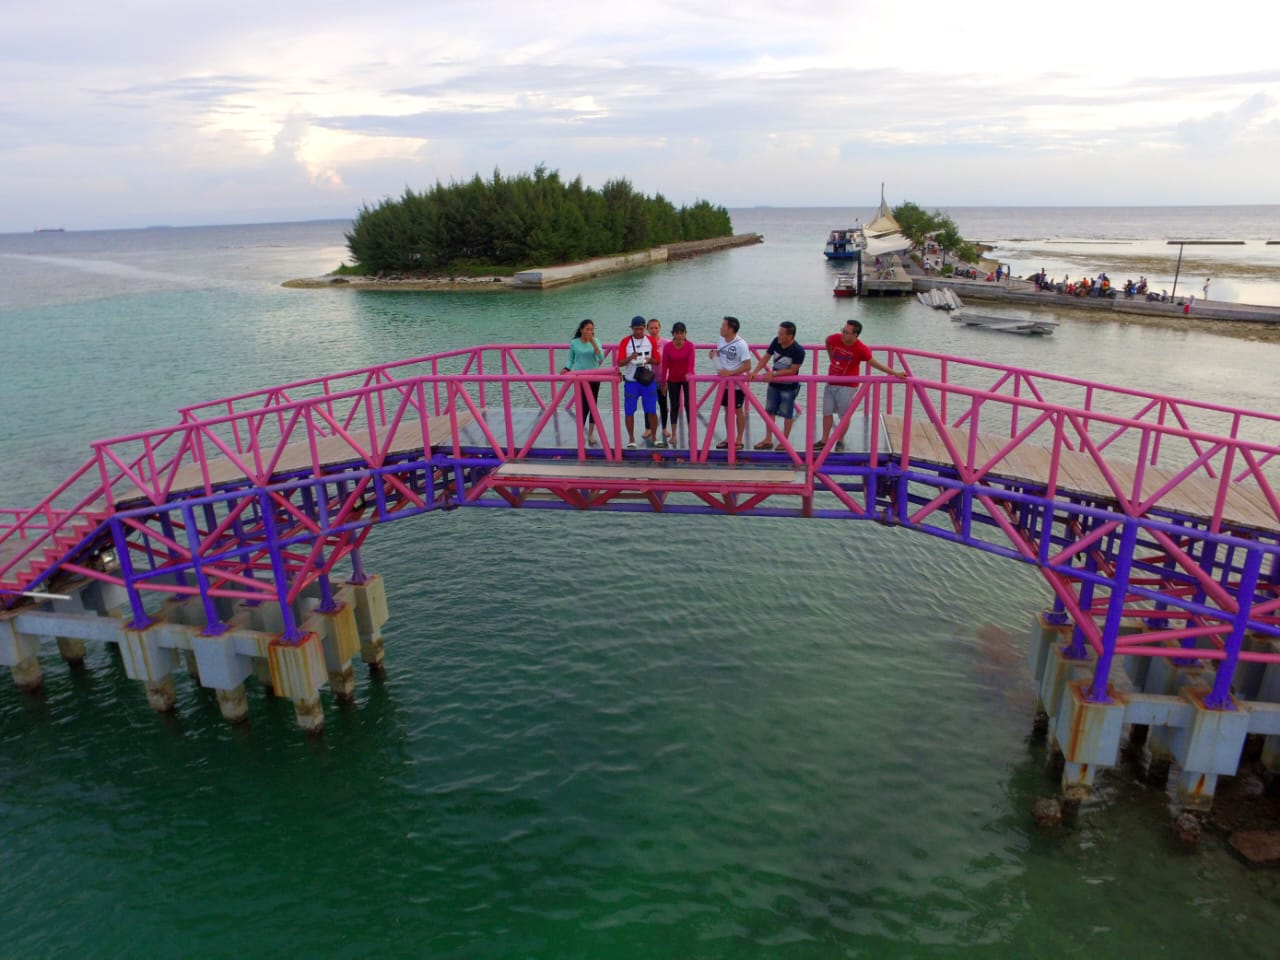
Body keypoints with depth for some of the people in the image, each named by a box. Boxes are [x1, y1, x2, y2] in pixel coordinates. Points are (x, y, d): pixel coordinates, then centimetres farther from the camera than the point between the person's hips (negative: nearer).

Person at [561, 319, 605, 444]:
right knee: (583, 406, -7)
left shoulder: (595, 341, -2)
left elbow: (601, 358, -15)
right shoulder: (574, 343, -4)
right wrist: (566, 368, -13)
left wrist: (593, 343, -21)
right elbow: (571, 359, 6)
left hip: (594, 377, 2)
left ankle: (591, 433, 17)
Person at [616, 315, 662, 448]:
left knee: (652, 411, 2)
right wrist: (630, 358, -25)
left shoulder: (651, 341, 3)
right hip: (631, 381, -1)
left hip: (648, 381, 1)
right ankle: (631, 439, 13)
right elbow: (620, 363, -6)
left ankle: (654, 437, 17)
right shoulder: (625, 342, -3)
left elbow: (657, 360, 6)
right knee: (629, 411, 2)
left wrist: (649, 360, -16)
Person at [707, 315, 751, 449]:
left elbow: (747, 366, -21)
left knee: (738, 411, 8)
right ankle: (728, 438, 28)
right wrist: (713, 354, -5)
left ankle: (739, 440, 19)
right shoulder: (721, 340, -1)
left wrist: (730, 372, -26)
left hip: (737, 384, -6)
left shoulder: (741, 344, -21)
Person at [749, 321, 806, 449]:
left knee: (787, 414, 8)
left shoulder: (798, 350, -25)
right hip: (774, 384, 6)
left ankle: (785, 441, 23)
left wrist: (774, 373, -24)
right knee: (769, 411, 12)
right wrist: (755, 372, -17)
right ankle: (768, 440, 25)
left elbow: (792, 370, -21)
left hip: (789, 387, -6)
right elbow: (765, 358, -4)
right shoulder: (776, 342, -10)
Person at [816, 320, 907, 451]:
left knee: (844, 415, 4)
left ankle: (840, 441, 21)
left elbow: (874, 363, -15)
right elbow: (827, 341, 15)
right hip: (831, 383, 5)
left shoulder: (860, 349, -22)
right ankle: (824, 441, 17)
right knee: (827, 412, 8)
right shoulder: (835, 338, -11)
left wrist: (894, 373, -19)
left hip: (847, 386, -5)